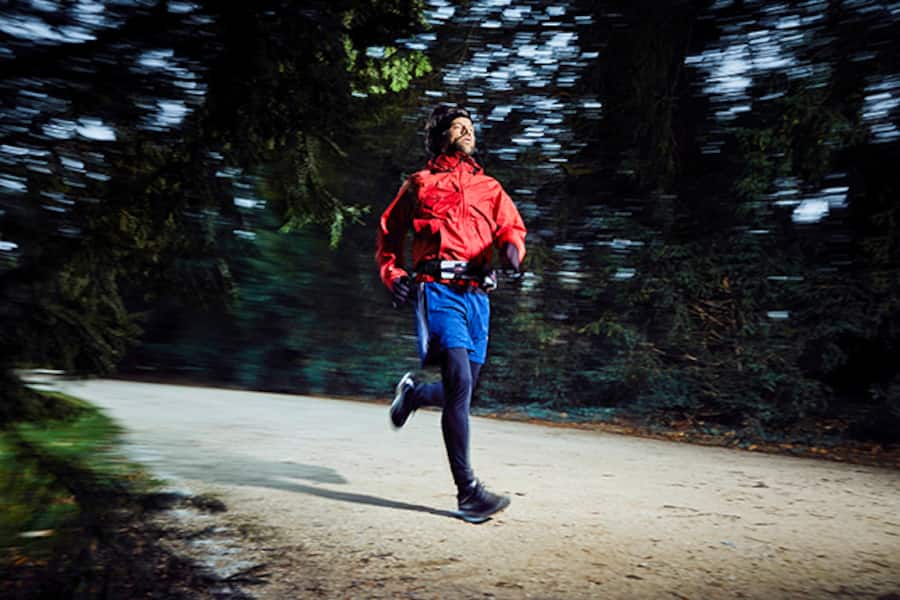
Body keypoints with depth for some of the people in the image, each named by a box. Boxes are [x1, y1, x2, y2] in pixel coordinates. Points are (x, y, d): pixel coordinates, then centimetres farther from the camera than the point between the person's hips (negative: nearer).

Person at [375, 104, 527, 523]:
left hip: (476, 295, 4)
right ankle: (467, 492, -10)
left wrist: (512, 247, -18)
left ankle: (412, 393, 43)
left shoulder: (489, 187, 22)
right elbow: (388, 236, 17)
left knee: (461, 392, 9)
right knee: (460, 383, -18)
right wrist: (391, 275, 0)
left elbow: (511, 226, 6)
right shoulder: (419, 185, 15)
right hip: (437, 290, -4)